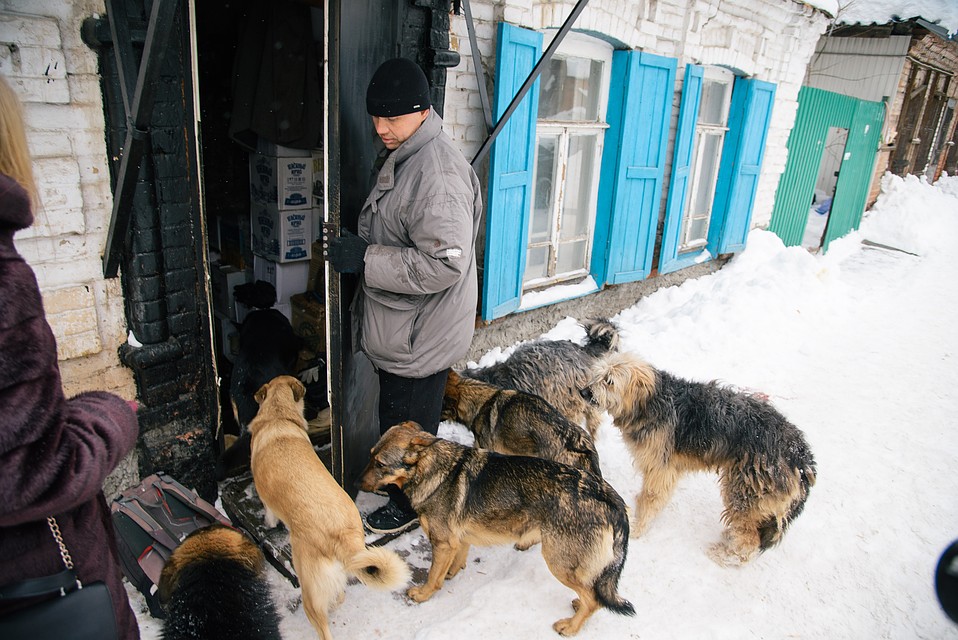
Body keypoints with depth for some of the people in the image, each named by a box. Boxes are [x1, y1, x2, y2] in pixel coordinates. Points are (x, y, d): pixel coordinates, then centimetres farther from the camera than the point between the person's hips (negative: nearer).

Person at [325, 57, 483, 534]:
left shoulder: (437, 174, -26)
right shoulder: (402, 158, 9)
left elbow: (444, 263, -31)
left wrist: (365, 258, -27)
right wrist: (358, 249, 13)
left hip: (420, 335, -10)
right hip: (402, 328, 10)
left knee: (407, 424, 9)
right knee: (398, 418, 26)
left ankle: (410, 505, 32)